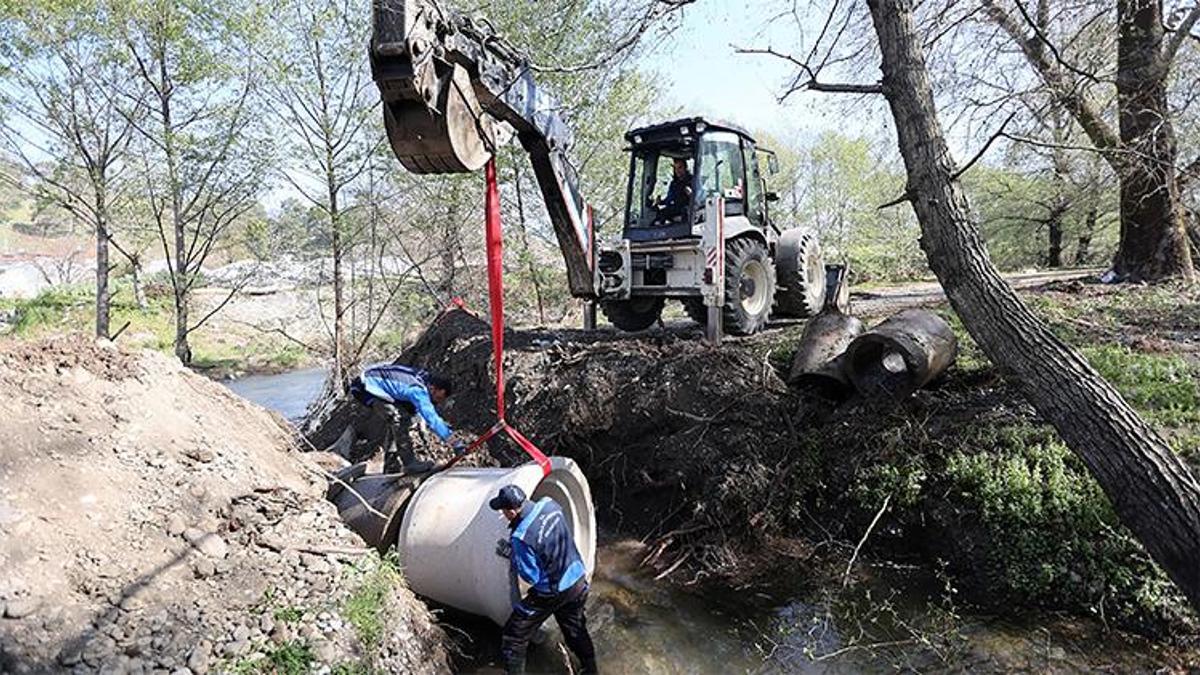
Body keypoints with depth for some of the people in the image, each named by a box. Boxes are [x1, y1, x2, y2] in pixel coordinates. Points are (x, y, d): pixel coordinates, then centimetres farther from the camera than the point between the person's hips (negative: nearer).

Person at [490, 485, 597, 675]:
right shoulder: (549, 504, -13)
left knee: (512, 641, 9)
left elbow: (531, 577, -19)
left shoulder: (521, 538, -31)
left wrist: (511, 555, -7)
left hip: (551, 594, -7)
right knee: (576, 631, 29)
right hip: (578, 582, 7)